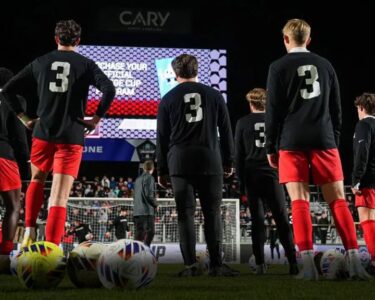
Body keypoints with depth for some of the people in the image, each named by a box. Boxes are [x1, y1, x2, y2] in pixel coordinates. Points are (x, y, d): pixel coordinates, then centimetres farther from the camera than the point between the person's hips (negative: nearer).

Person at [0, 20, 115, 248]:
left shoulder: (41, 62, 8)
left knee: (37, 180, 28)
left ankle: (30, 231, 15)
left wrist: (24, 118, 11)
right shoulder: (86, 64, 1)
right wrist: (96, 119, -5)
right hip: (72, 137, -2)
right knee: (59, 198, -3)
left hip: (43, 133, 2)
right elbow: (109, 90, -13)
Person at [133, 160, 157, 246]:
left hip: (137, 211, 8)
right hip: (147, 211, -8)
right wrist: (155, 204, 0)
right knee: (150, 233, -9)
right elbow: (149, 194, -15)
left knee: (139, 234, 10)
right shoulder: (149, 178, -7)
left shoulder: (138, 179, 17)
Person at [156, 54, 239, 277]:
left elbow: (162, 137, 8)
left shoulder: (168, 99, 9)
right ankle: (216, 264, -3)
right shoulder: (214, 95, 10)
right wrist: (229, 162, 17)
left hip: (180, 164, 0)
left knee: (186, 214, 1)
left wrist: (162, 171, 13)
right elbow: (226, 131, 10)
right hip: (210, 162, 0)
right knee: (213, 214, 3)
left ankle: (191, 265, -5)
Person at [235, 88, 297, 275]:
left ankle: (260, 264, 0)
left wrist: (241, 182, 7)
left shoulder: (243, 123, 5)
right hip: (273, 176, 0)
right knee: (282, 220, 1)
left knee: (257, 220, 4)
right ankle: (293, 262, -6)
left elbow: (239, 155, 3)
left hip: (252, 177, 0)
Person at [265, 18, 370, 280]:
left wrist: (270, 147, 6)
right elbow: (336, 108, 14)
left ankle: (308, 265, -12)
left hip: (292, 142, -2)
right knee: (338, 200, 2)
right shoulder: (325, 65, 13)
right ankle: (355, 262, -5)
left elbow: (273, 110, 0)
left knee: (300, 202, -4)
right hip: (323, 140, 3)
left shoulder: (279, 67, 3)